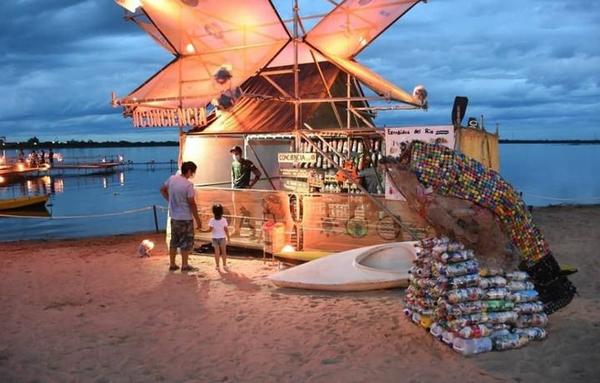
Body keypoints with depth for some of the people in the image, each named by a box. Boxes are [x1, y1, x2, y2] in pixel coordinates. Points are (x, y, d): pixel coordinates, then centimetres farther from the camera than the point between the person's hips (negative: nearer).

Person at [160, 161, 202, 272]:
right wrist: (197, 219, -9)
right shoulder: (188, 185, -21)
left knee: (174, 241, 17)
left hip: (173, 216, 7)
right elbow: (192, 204, -18)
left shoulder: (172, 179, -2)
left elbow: (163, 190, 14)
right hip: (185, 218, -7)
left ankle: (172, 264, 24)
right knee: (186, 242, 7)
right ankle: (184, 265, 14)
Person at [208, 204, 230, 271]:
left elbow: (210, 229, -16)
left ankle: (217, 266, 9)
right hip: (222, 237, 0)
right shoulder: (224, 220, -11)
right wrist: (228, 237, 4)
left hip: (215, 238, 0)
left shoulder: (212, 220, -13)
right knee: (223, 251, 11)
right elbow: (226, 229, -7)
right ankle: (224, 265, 14)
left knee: (217, 252, 6)